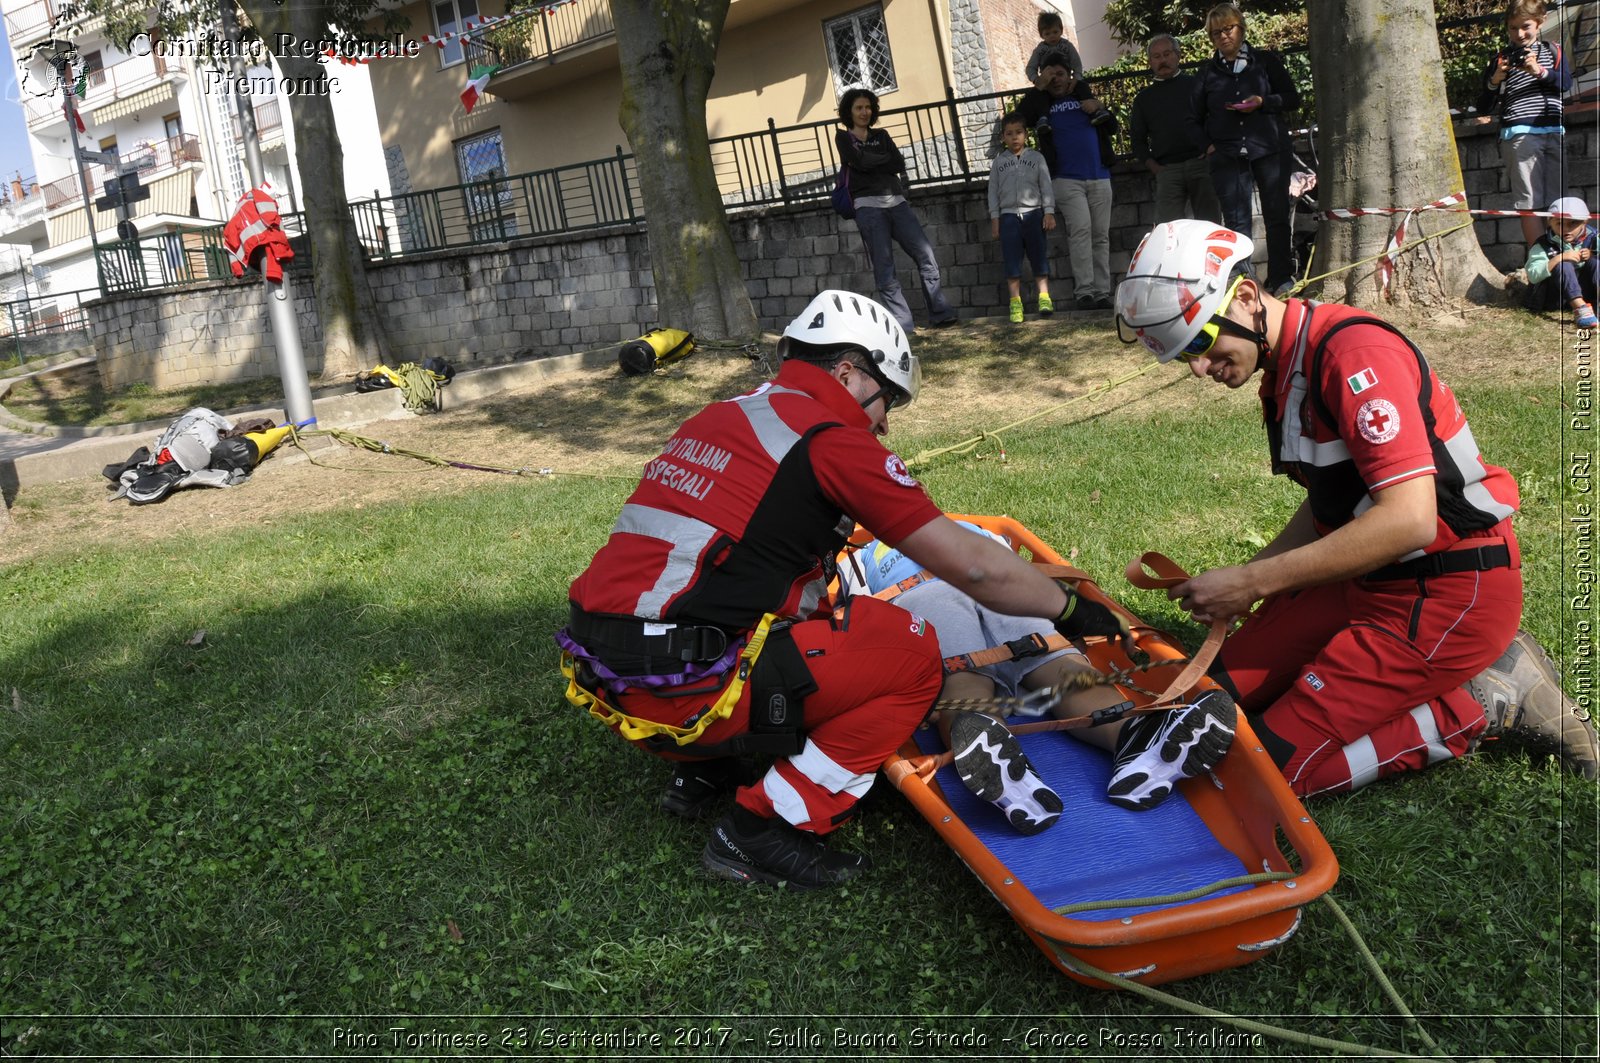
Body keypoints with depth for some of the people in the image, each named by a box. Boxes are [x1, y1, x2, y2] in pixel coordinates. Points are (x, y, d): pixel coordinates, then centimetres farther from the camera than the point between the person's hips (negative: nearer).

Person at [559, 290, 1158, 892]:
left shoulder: (716, 419, 17)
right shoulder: (832, 438, -6)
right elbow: (974, 569, -3)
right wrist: (1070, 610, 13)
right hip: (676, 691, -9)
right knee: (912, 654, -1)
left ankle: (702, 770, 19)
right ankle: (763, 829, -2)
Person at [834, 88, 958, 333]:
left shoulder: (881, 136, 20)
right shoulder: (843, 137, 9)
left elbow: (900, 164, 4)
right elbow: (860, 161, -9)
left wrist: (871, 162, -2)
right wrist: (886, 159, 4)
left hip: (896, 202, 4)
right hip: (869, 206, -4)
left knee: (925, 255, -7)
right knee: (884, 268, -6)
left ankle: (941, 314, -5)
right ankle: (902, 325, -6)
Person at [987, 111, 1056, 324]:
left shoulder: (1036, 158, 7)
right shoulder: (999, 162, 10)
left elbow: (1046, 186, 5)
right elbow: (993, 191, 10)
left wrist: (1049, 212, -3)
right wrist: (994, 219, 4)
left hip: (1033, 213, -1)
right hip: (1008, 215, 1)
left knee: (1039, 258, -1)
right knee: (1011, 261, -2)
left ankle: (1044, 298, 0)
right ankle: (1015, 303, -1)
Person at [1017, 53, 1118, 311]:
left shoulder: (1084, 94, 15)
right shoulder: (1040, 101, 10)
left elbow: (1113, 128, 14)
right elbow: (1019, 119, -10)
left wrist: (1101, 109, -5)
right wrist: (1039, 88, -9)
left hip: (1099, 177, 3)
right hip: (1066, 180, -3)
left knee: (1101, 236, 1)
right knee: (1080, 228, -21)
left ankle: (1102, 293, 4)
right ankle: (1084, 292, -24)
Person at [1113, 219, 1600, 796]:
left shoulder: (1352, 350, -22)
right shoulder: (1283, 372, 9)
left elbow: (1409, 520, -28)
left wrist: (1254, 582, -23)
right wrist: (1239, 580, 3)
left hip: (1450, 594, -10)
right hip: (1369, 579, 10)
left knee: (1277, 765, -10)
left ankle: (1490, 701, 1)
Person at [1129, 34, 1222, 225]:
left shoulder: (1196, 84, 14)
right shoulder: (1144, 98, 19)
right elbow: (1137, 139, 17)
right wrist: (1153, 166, 1)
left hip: (1202, 164, -1)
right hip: (1167, 171, 1)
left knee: (1210, 223, -5)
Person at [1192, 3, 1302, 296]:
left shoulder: (1265, 60, 8)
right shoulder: (1208, 71, 12)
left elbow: (1293, 98, 7)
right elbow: (1198, 116, 18)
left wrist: (1263, 102, -10)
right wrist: (1207, 146, 3)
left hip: (1269, 150, 0)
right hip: (1226, 155, 1)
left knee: (1276, 215, 0)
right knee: (1235, 222, -6)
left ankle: (1281, 279, 6)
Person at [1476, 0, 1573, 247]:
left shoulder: (1552, 51, 17)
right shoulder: (1501, 59, 9)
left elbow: (1566, 82, -1)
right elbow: (1485, 108, 6)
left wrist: (1540, 71, -17)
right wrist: (1494, 82, -11)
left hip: (1554, 131, 3)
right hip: (1519, 133, -2)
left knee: (1558, 200, -2)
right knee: (1530, 202, -9)